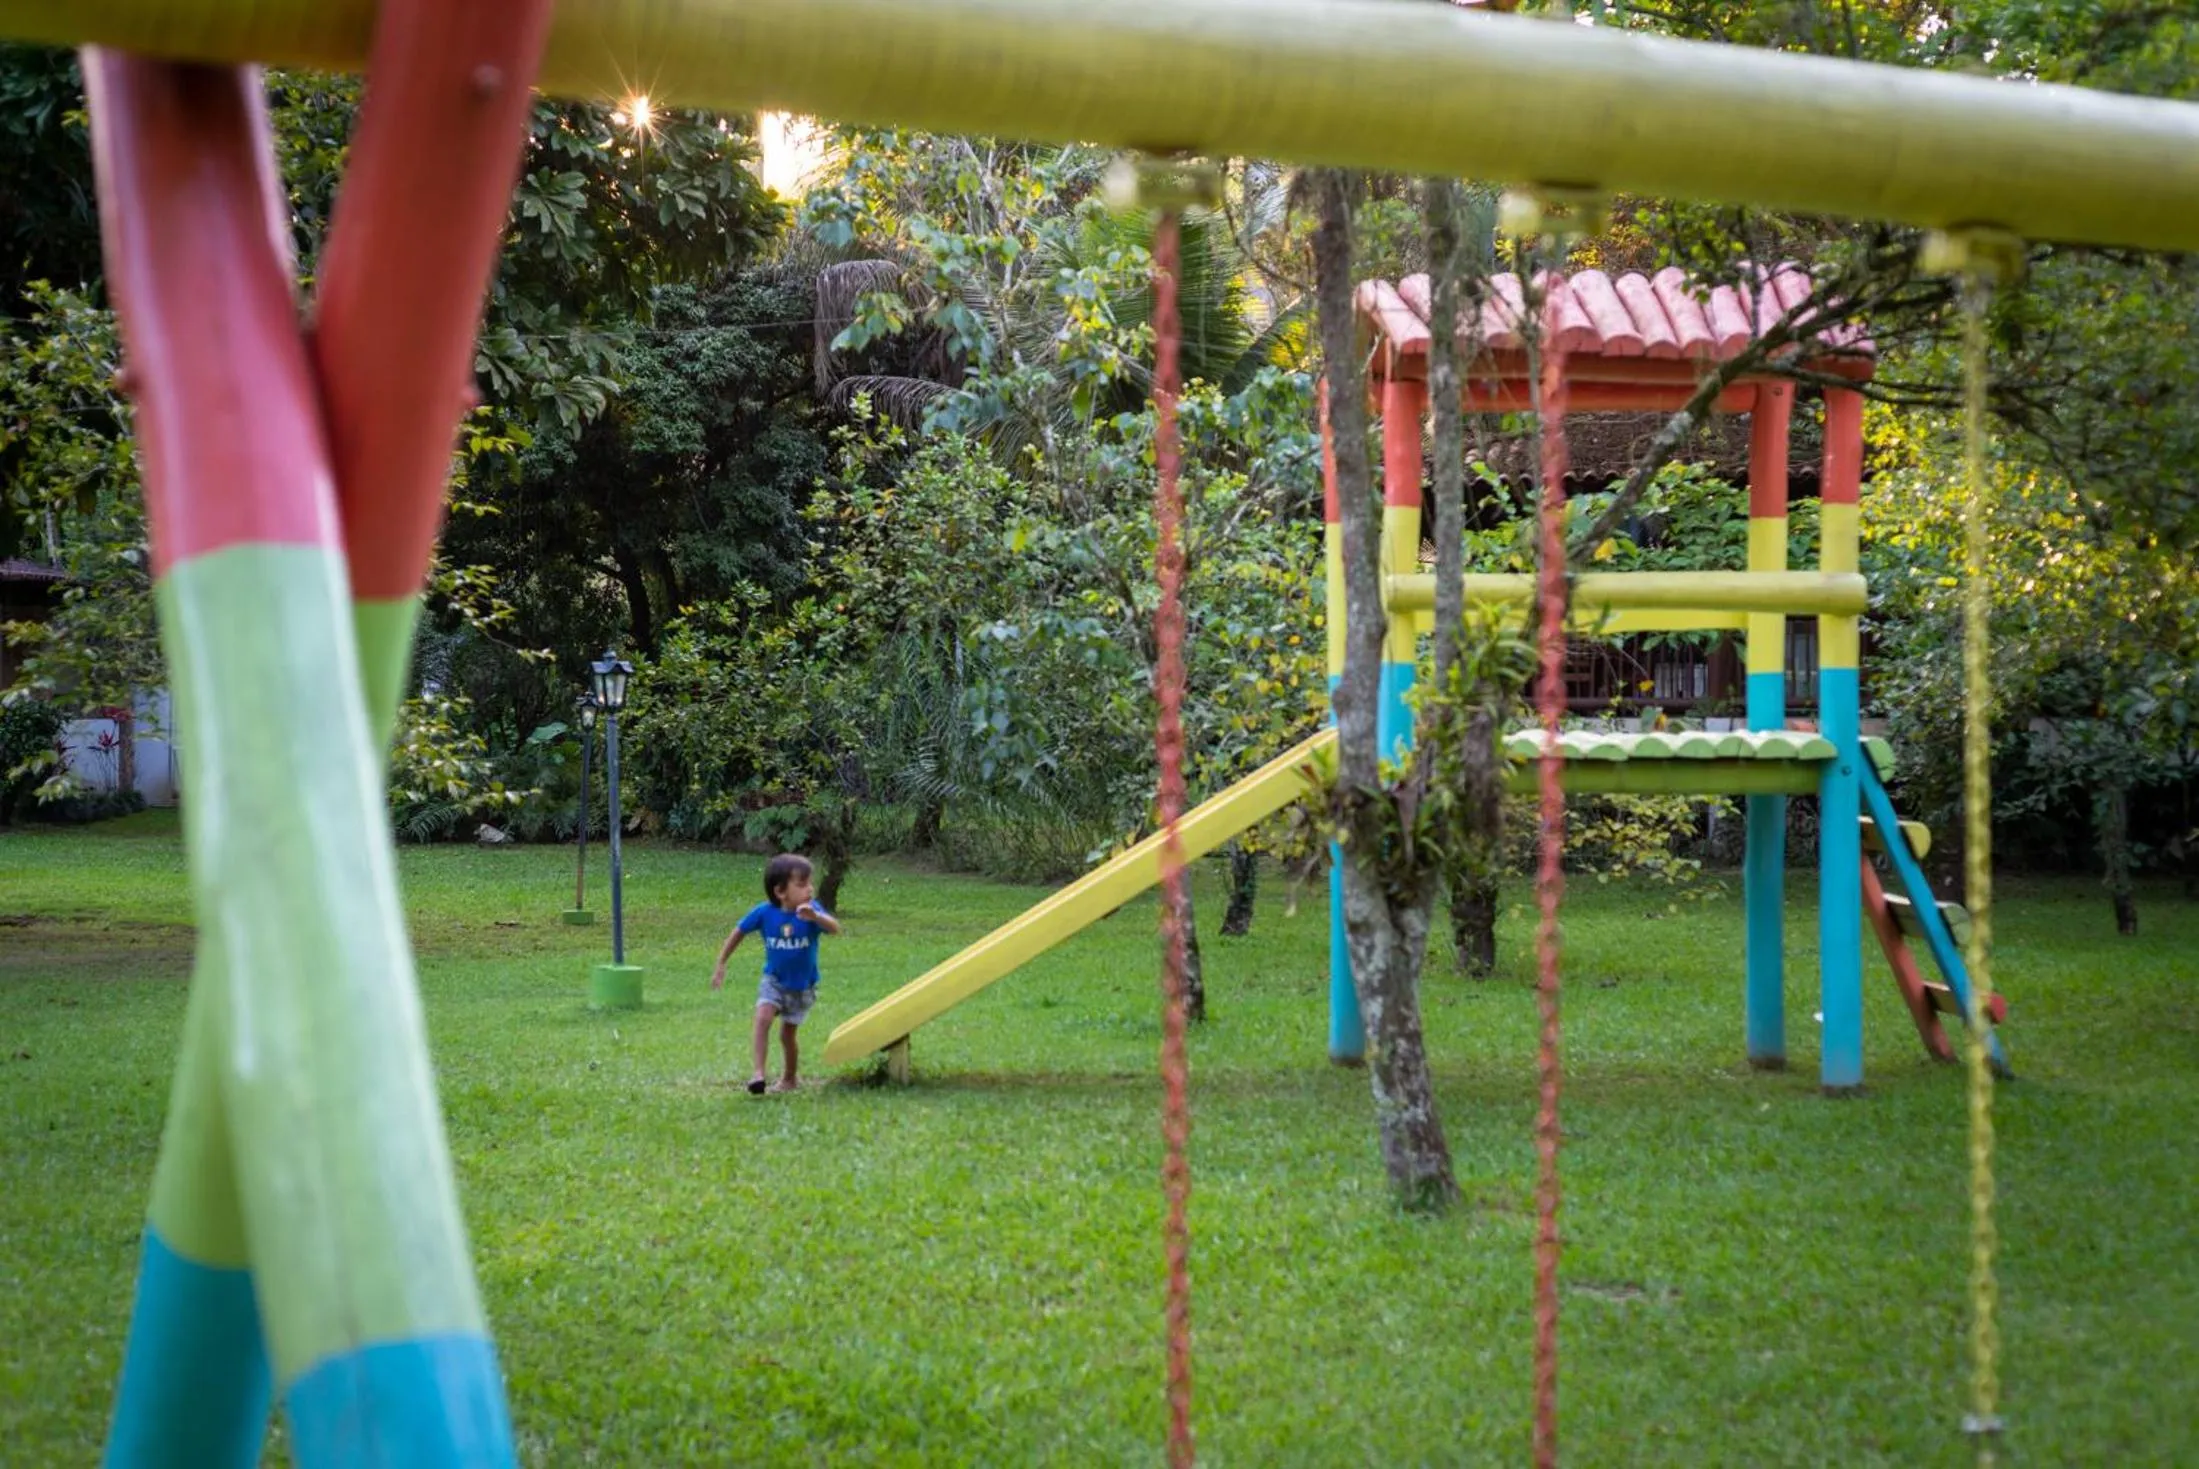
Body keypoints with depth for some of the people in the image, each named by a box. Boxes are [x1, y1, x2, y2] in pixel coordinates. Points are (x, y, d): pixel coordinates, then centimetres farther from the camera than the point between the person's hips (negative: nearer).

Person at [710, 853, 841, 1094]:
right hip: (774, 981, 1)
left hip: (802, 986, -1)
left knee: (788, 1033, 11)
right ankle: (759, 1073, -22)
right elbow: (738, 932, -3)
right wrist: (720, 965, 1)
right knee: (763, 1018, -24)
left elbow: (835, 928, -43)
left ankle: (791, 1078, 35)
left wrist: (815, 917, -63)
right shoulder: (764, 912, -19)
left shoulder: (811, 911, -24)